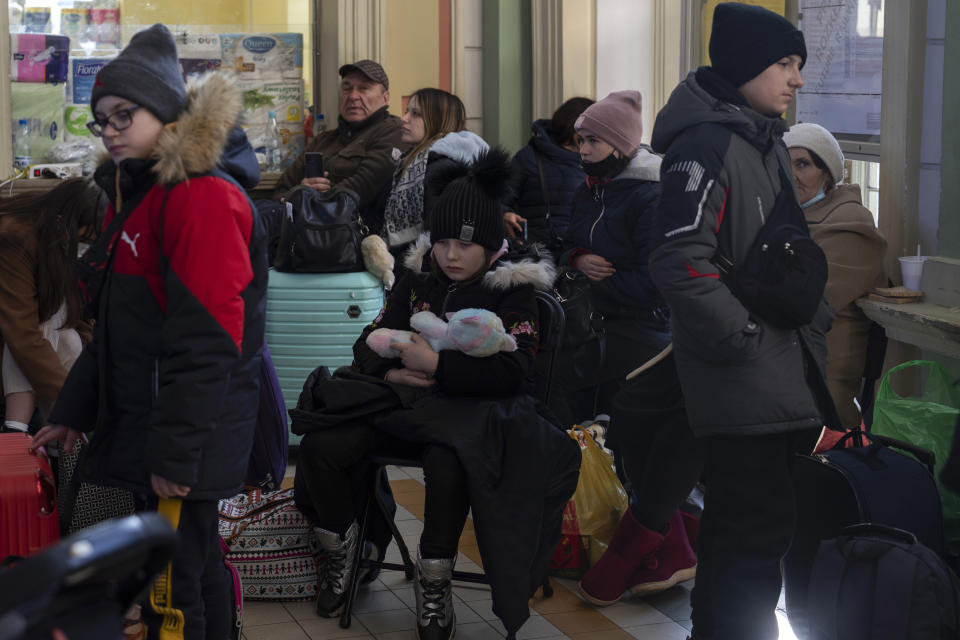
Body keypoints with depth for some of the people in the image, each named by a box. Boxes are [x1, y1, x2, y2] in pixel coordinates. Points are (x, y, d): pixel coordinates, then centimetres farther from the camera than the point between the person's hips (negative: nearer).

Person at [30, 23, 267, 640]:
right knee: (198, 568, 18)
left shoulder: (204, 196, -16)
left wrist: (175, 452, -22)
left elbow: (206, 340, -21)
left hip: (187, 437, -10)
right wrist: (73, 410, 22)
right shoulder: (135, 195, 17)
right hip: (140, 425, 10)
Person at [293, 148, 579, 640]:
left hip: (471, 408, -4)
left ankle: (433, 582, -17)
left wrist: (436, 364, -18)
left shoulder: (512, 290, 1)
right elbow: (370, 341, 17)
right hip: (403, 398, 5)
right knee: (321, 446, -21)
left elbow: (513, 372, -11)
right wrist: (391, 370, -7)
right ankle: (339, 546, 5)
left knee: (447, 466, -39)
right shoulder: (419, 278, 14)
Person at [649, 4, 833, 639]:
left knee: (740, 516, 18)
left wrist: (815, 318, 13)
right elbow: (680, 263, -26)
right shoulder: (707, 144, -18)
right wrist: (743, 336, -19)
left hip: (785, 369, 10)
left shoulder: (767, 143, 14)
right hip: (743, 382, -10)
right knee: (759, 524, -6)